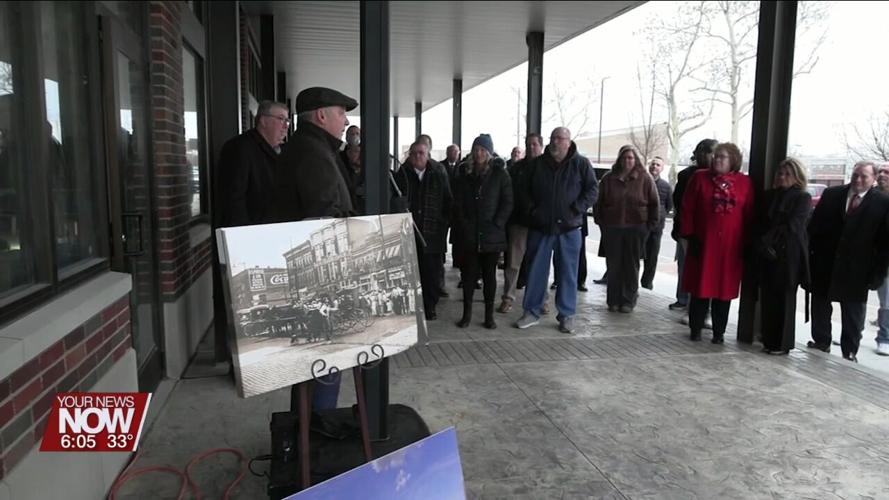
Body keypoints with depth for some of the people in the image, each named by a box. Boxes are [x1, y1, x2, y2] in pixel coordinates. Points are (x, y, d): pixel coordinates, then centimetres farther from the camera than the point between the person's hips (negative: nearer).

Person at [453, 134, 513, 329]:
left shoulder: (500, 175, 2)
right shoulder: (466, 176, 9)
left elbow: (507, 203, -2)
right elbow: (458, 205, 9)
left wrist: (496, 224, -10)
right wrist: (463, 225, -3)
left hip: (492, 235, -2)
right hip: (470, 236, 2)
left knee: (490, 275, 6)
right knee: (469, 274, 5)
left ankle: (489, 315, 14)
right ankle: (467, 313, 14)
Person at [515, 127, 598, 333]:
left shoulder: (581, 163, 0)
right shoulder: (538, 163, 6)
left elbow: (592, 189, 0)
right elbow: (525, 190, 12)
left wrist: (577, 209, -11)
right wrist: (531, 209, -2)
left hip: (569, 228, -2)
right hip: (540, 227, 2)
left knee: (568, 273, 5)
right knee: (536, 270, 6)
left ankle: (567, 315, 16)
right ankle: (532, 312, 17)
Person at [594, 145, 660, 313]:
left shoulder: (645, 179, 1)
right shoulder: (609, 178, 4)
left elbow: (654, 204, 3)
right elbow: (598, 202, 9)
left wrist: (650, 224, -1)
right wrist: (601, 222, 3)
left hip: (636, 229, -1)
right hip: (612, 228, 1)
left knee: (631, 266, 6)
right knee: (613, 266, 5)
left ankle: (628, 301, 15)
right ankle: (613, 300, 15)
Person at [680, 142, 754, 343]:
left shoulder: (745, 182, 4)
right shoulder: (700, 177, 3)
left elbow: (749, 215, 5)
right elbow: (687, 208, 1)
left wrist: (746, 242, 0)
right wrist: (690, 235, -5)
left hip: (731, 246, 1)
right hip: (703, 242, -1)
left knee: (724, 288, 6)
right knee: (700, 286, 4)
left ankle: (719, 332, 17)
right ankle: (695, 329, 17)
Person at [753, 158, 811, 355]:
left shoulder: (803, 198, 1)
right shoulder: (769, 196, 14)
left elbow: (792, 225, -10)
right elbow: (758, 223, 8)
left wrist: (769, 241, -12)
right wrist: (761, 245, -7)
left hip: (788, 255, -4)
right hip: (766, 255, 4)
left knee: (785, 298, 0)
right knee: (768, 298, 4)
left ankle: (782, 343, 7)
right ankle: (769, 340, 12)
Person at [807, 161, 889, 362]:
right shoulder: (831, 194, 2)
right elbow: (814, 225, 2)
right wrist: (810, 254, -4)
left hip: (857, 270, -2)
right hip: (824, 265, 2)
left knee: (853, 314, 9)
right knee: (820, 306, 13)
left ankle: (850, 351, 21)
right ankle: (821, 342, 29)